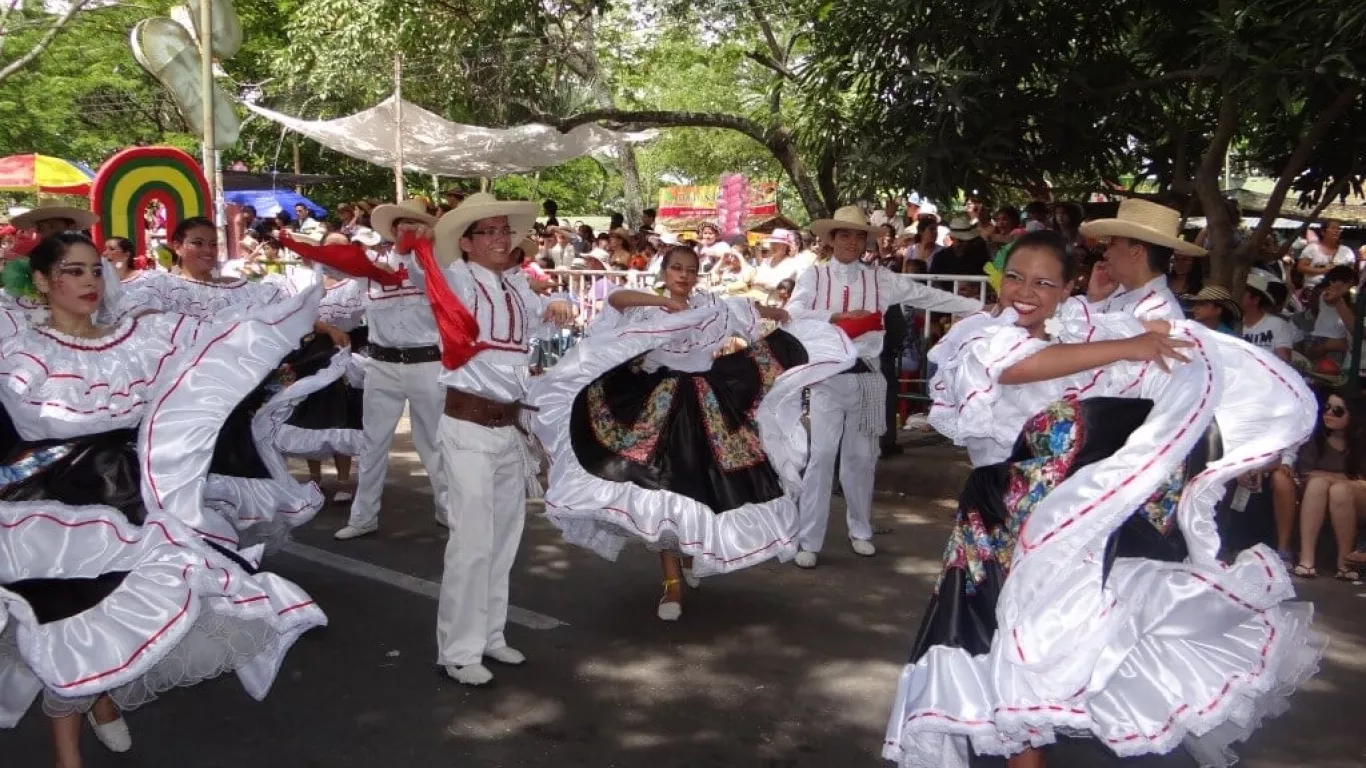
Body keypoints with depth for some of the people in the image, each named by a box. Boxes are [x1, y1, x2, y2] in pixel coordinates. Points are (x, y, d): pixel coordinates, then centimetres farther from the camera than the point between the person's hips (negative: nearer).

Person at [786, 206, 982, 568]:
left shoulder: (880, 278, 6)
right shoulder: (814, 275, 1)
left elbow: (928, 296, 4)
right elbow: (793, 314, -12)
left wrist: (981, 307, 2)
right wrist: (839, 315, -20)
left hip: (867, 377, 2)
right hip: (828, 376, -2)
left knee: (862, 456, 12)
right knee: (822, 454, -5)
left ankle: (860, 530, 29)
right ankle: (808, 541, 2)